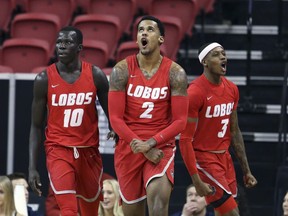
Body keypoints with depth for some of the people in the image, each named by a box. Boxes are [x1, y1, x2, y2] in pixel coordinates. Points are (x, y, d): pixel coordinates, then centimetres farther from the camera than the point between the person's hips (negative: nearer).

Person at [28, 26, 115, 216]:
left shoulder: (95, 75, -3)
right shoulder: (44, 79, -5)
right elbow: (36, 126, 0)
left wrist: (116, 129, -18)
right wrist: (32, 167, -5)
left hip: (89, 150, 2)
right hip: (58, 150, -2)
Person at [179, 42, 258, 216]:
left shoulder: (232, 89, 8)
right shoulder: (196, 92, -16)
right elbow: (185, 139, -17)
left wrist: (246, 170, 15)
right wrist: (196, 179, -21)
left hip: (224, 157, 8)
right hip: (204, 157, -8)